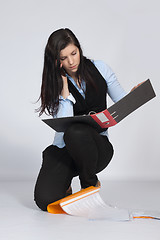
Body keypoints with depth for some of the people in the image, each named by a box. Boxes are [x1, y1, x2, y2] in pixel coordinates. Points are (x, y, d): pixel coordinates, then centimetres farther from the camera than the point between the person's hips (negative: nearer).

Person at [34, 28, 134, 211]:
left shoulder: (99, 69, 1)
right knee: (45, 200, -24)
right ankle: (65, 185, 14)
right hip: (64, 149, 0)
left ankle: (90, 183, -9)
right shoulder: (54, 83, -2)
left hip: (97, 145, 0)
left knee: (75, 132, -38)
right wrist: (64, 86, -19)